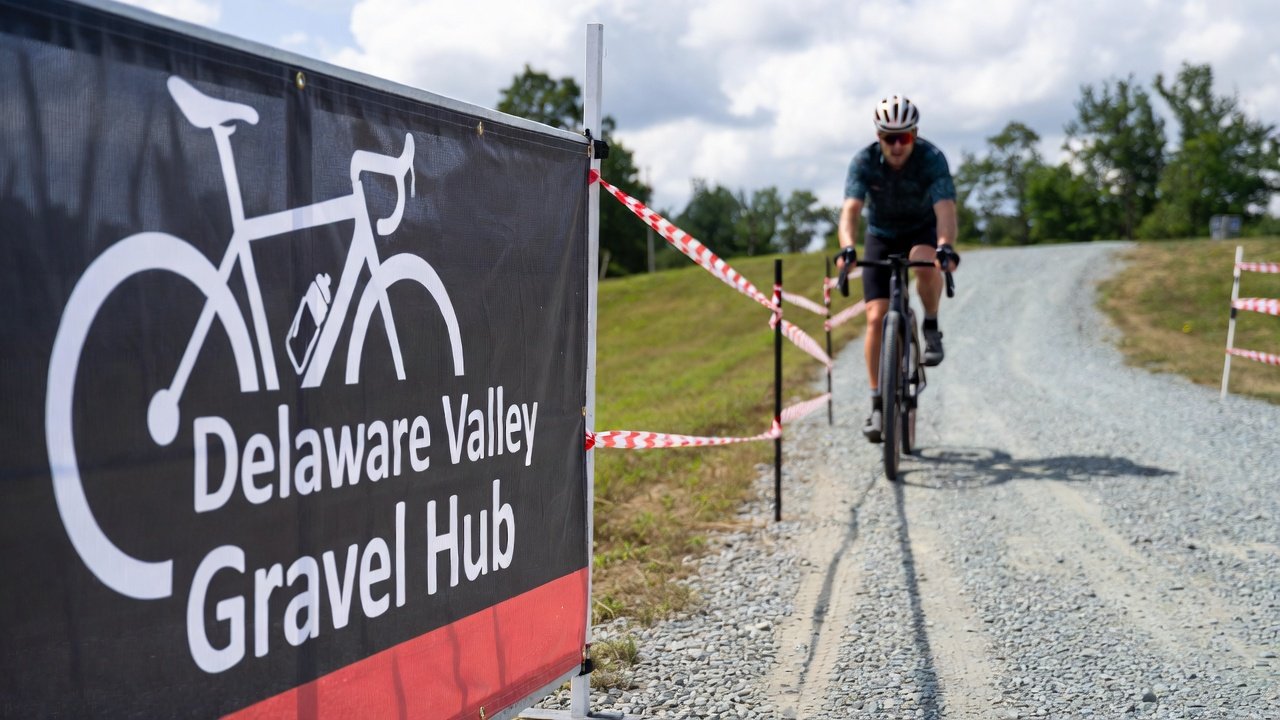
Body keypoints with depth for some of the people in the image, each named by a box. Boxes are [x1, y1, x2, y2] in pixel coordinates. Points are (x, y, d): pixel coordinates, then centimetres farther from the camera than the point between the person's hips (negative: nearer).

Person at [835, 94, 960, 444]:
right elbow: (850, 210, -34)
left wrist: (945, 247, -57)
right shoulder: (864, 161, -22)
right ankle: (877, 403, -3)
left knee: (925, 262, -38)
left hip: (922, 230, -1)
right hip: (881, 235, 1)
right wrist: (847, 248, -53)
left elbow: (945, 208, -38)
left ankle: (931, 329, -11)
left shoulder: (932, 158, -25)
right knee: (876, 317, -11)